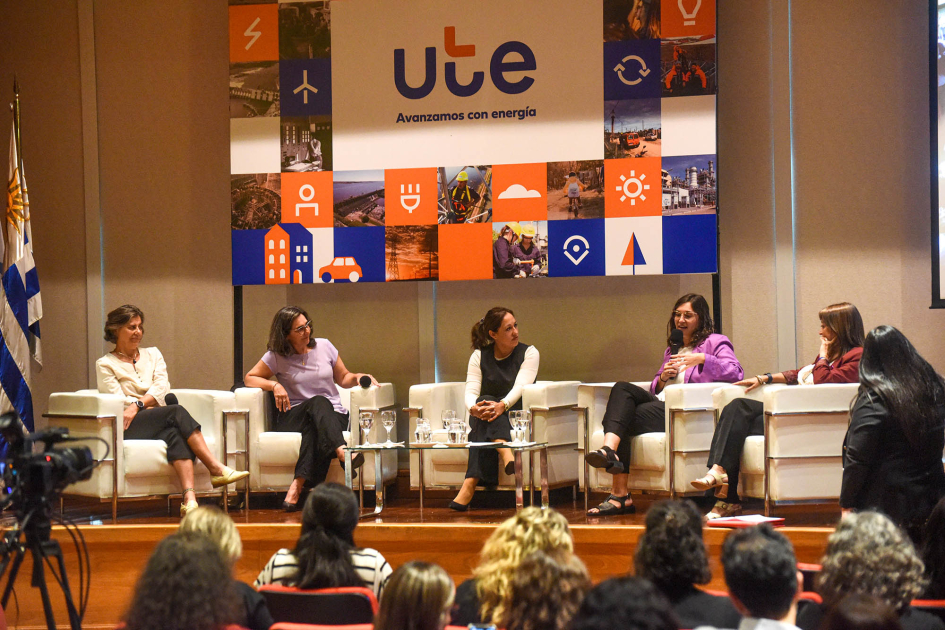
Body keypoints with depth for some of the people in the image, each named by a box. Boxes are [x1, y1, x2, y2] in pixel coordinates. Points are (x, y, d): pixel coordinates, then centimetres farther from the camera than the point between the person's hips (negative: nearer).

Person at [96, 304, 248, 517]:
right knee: (177, 412, -31)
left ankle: (189, 498, -55)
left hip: (160, 423, 3)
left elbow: (161, 387, 5)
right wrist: (151, 406, -9)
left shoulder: (153, 354, 22)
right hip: (129, 428, -3)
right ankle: (216, 469, -39)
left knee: (175, 434, -35)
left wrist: (138, 404, -13)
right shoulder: (105, 364, 11)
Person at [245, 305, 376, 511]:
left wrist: (358, 377, -2)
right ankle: (342, 452, -64)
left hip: (333, 415, 2)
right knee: (318, 402, -38)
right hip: (293, 417, -2)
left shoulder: (324, 346, 11)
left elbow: (343, 378, 20)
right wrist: (275, 385, -9)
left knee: (315, 426, -38)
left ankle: (297, 486, -52)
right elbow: (250, 378, 8)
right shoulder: (276, 357, 4)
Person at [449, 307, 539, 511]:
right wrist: (473, 407, -33)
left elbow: (520, 387, -16)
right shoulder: (479, 356, 9)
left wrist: (502, 405, -39)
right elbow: (471, 391, -5)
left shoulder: (529, 353, 3)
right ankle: (506, 456, -62)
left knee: (491, 412, -34)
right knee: (485, 403, -34)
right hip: (484, 420, 1)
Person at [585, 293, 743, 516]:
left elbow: (736, 372, -8)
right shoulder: (672, 349, 33)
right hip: (661, 404, 7)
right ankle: (609, 449, -40)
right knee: (622, 388, -24)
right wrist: (662, 377, 8)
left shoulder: (715, 342, 11)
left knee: (625, 419, -26)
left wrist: (702, 359, -19)